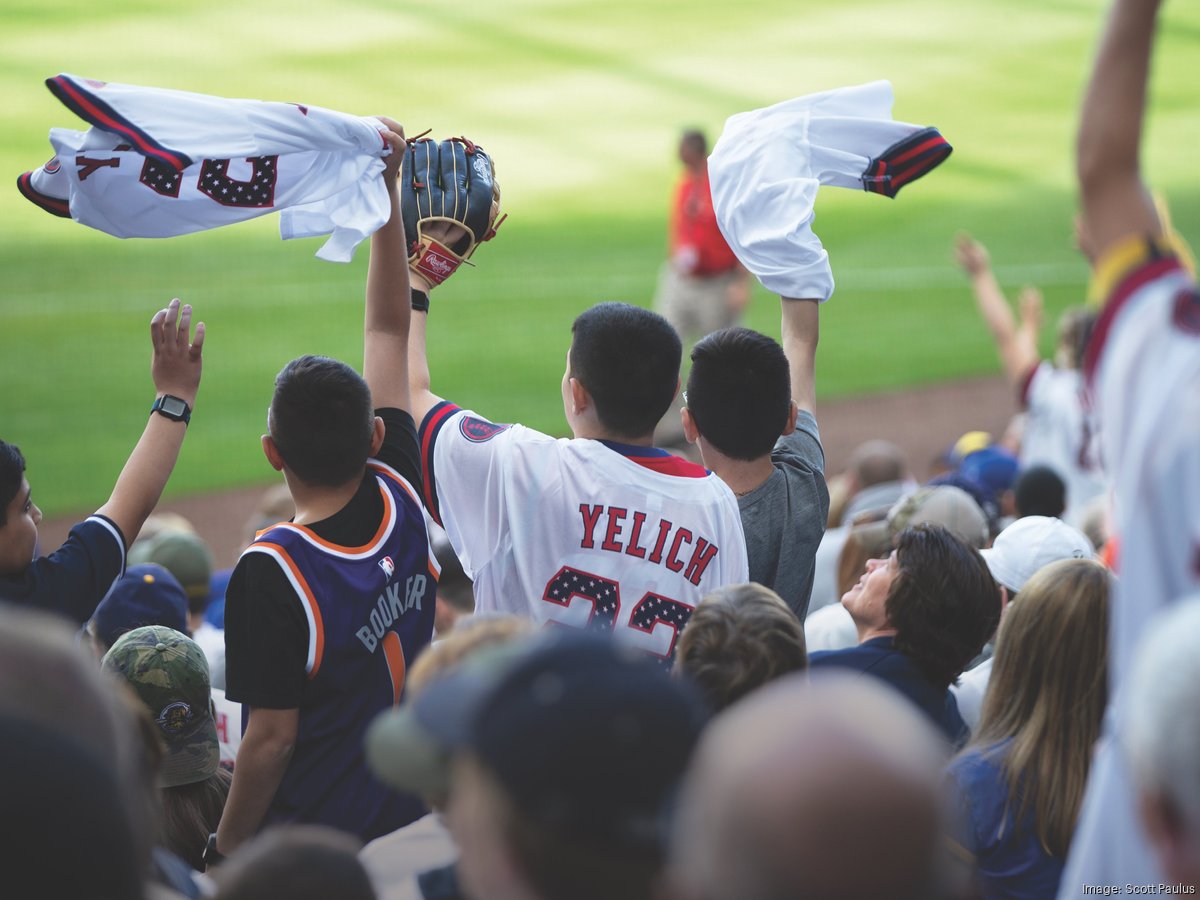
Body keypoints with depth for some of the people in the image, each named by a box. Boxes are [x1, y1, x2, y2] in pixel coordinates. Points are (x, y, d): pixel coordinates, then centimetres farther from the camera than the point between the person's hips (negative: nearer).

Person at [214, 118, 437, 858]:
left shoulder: (273, 572, -22)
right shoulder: (400, 503, -6)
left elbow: (272, 738, -17)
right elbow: (389, 332, 4)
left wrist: (228, 848, -4)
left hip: (308, 850, -6)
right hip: (414, 825, 6)